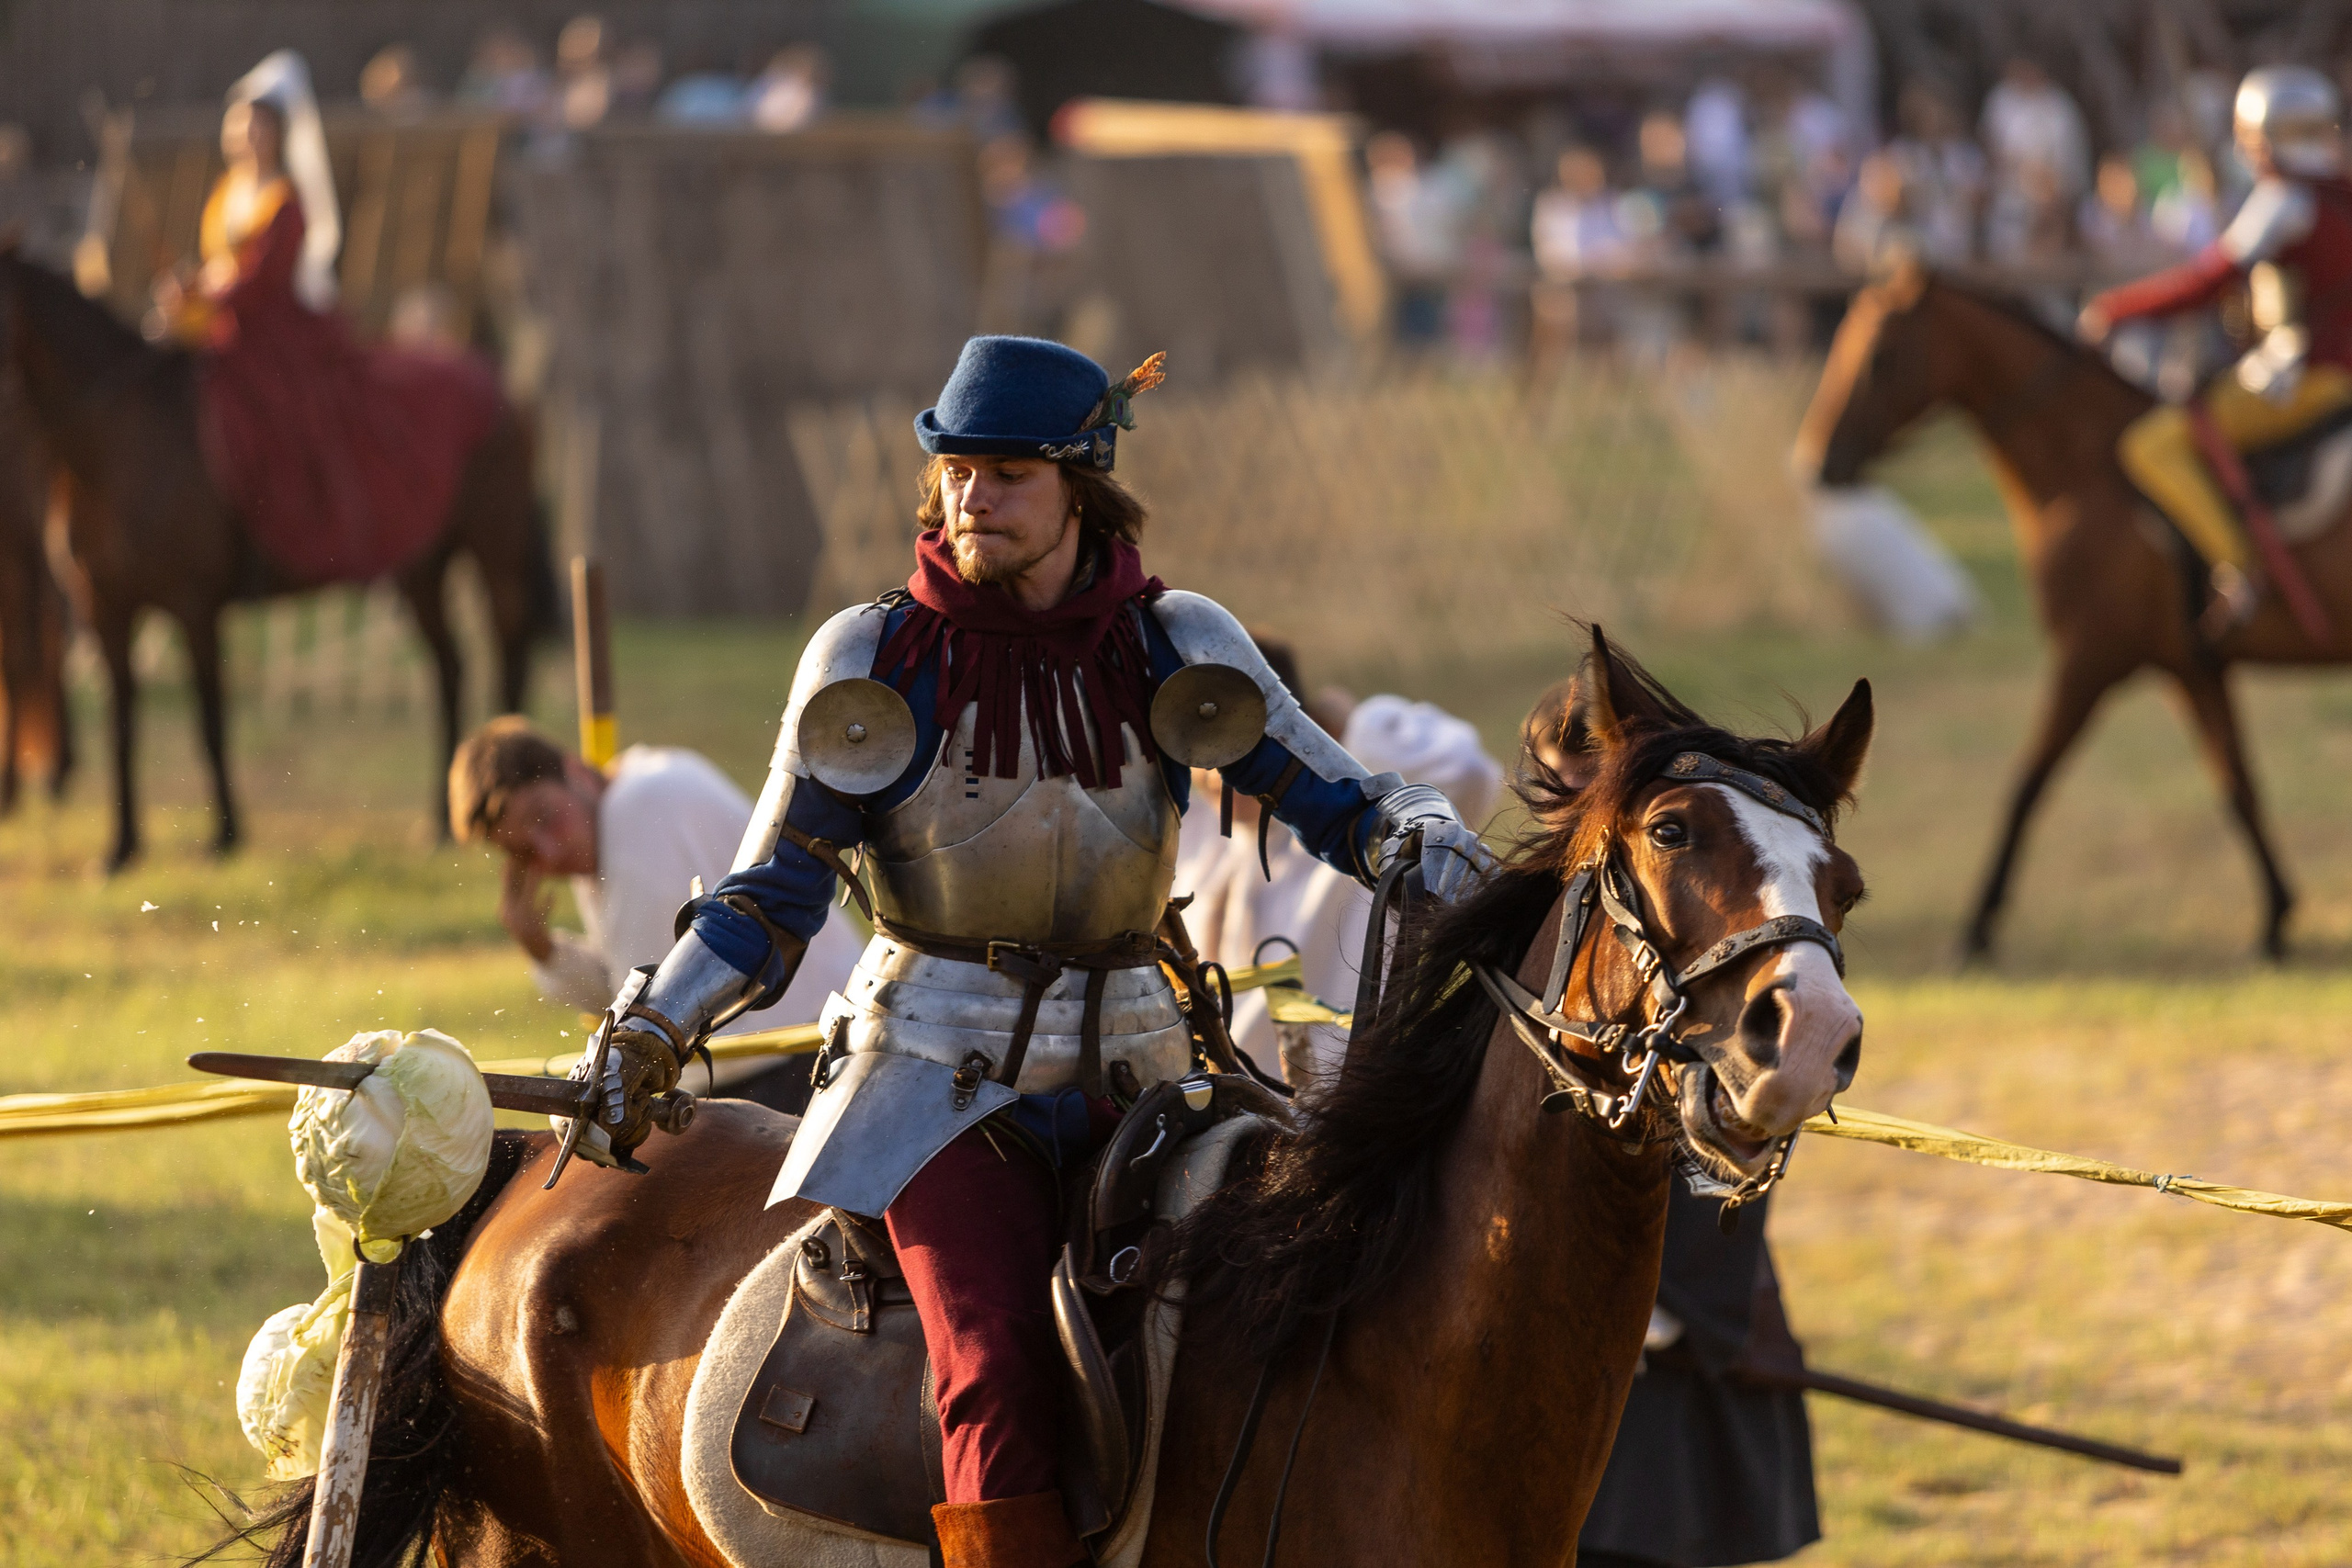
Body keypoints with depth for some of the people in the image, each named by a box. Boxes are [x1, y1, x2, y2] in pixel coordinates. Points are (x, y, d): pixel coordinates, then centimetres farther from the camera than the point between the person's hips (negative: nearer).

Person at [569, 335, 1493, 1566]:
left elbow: (1341, 803, 3)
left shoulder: (1174, 649, 3)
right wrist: (650, 1037, -10)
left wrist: (1429, 844, -19)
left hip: (1124, 1061, 3)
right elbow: (770, 898, 2)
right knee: (999, 1373, -23)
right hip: (942, 1067, -3)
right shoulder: (876, 663, 0)